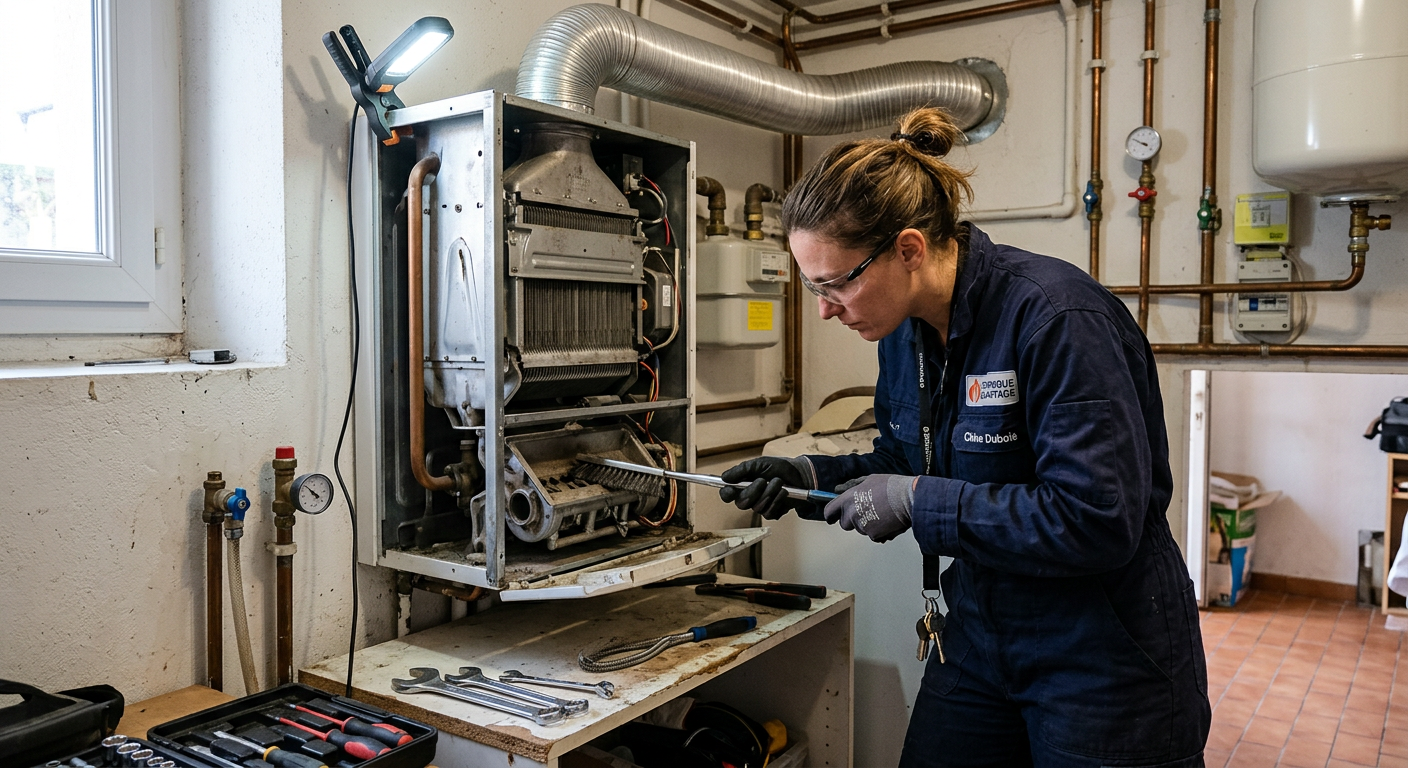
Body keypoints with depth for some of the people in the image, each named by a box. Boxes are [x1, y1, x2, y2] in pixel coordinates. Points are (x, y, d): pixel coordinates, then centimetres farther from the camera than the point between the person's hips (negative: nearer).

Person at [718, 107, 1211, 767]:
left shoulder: (1055, 315, -25)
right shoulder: (906, 330, -1)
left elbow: (1097, 521, -29)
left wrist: (917, 501, -26)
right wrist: (812, 479, -6)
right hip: (979, 638, 7)